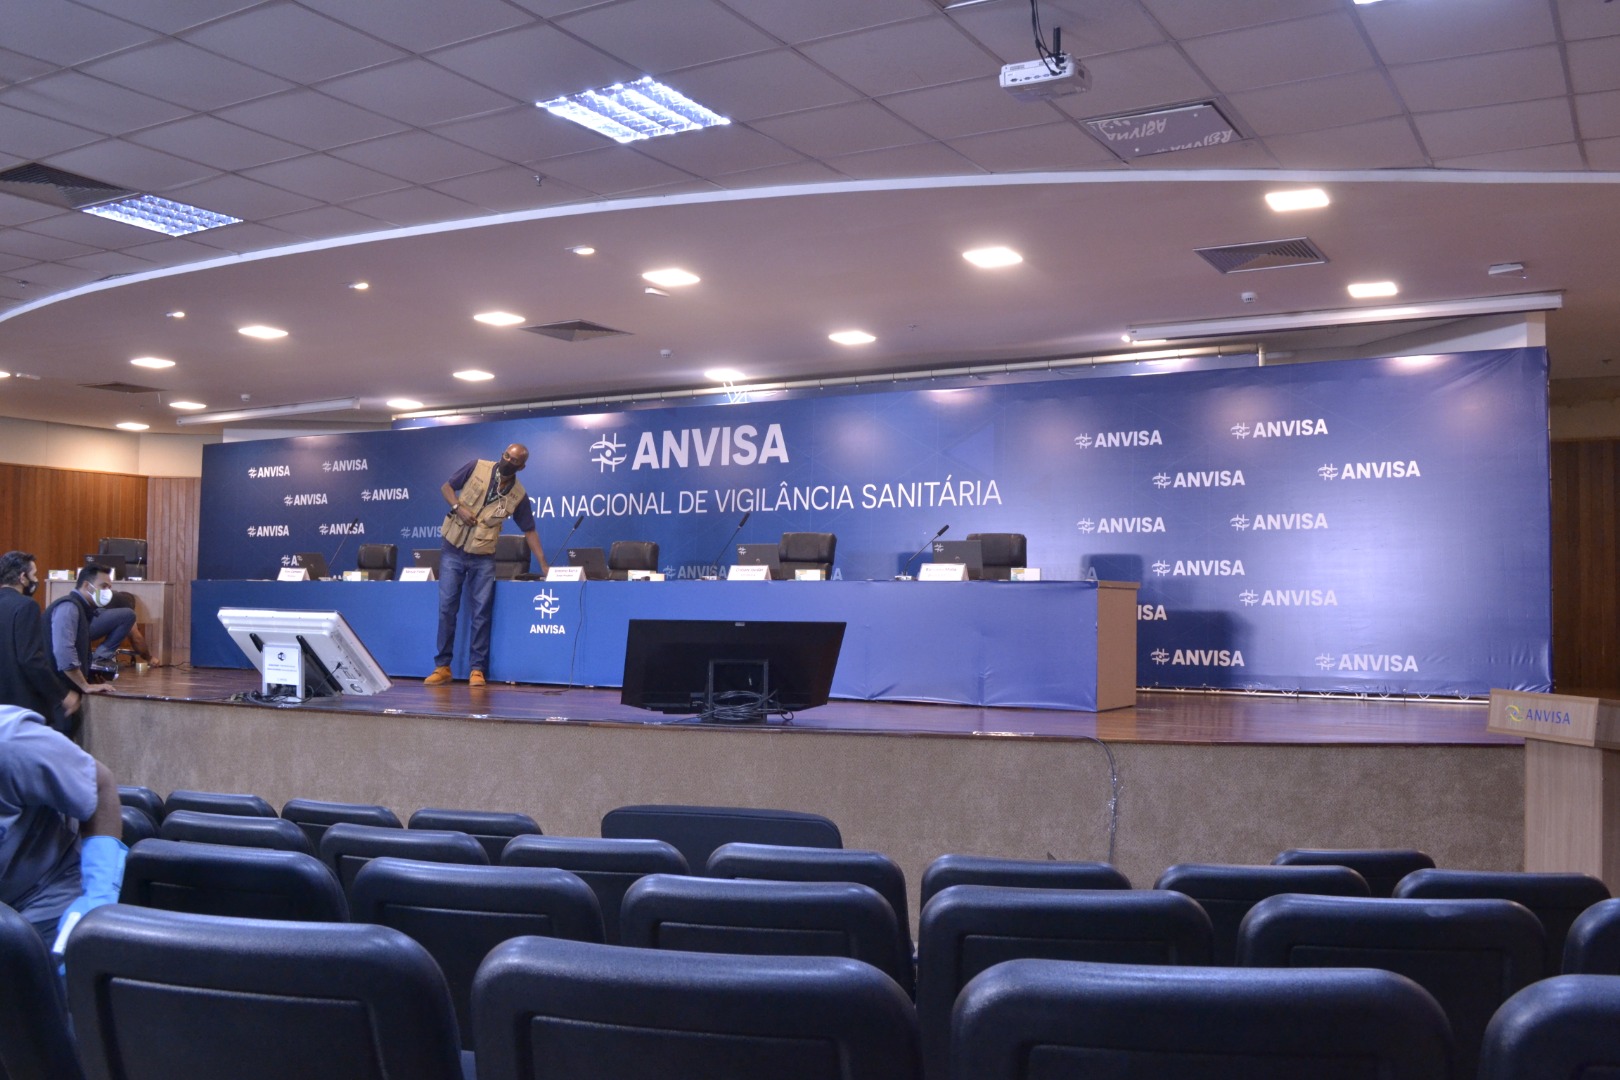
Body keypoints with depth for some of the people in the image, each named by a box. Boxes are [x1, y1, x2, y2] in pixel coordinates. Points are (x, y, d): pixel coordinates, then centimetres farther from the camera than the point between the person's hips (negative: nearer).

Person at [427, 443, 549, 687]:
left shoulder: (518, 495, -3)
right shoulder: (477, 467, -4)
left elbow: (530, 531, 2)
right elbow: (446, 487, 4)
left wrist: (543, 565, -5)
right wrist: (458, 507, -16)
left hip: (482, 558, 0)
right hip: (452, 550, 0)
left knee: (481, 612, -3)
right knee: (447, 608, 0)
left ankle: (477, 669, 4)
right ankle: (442, 667, 7)